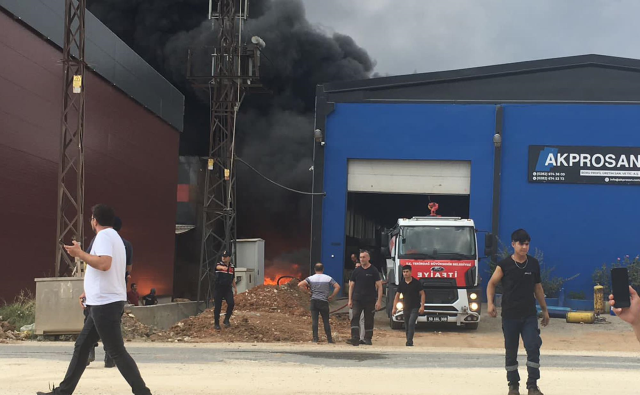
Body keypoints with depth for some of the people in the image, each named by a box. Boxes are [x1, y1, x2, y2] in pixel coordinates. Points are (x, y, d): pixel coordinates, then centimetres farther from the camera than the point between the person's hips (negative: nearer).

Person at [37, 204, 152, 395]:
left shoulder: (104, 236, -12)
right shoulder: (114, 236, 19)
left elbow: (104, 264, -28)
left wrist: (79, 253, -17)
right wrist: (90, 291, 34)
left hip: (105, 303, -10)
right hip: (103, 303, 10)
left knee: (117, 352, -9)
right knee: (81, 347, 13)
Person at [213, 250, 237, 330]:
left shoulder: (232, 267, 8)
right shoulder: (219, 264, -7)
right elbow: (218, 267, -34)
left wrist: (235, 288, 14)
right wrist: (222, 267, -57)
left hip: (228, 289, 3)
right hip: (218, 288, -3)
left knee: (231, 303, -17)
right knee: (217, 306, 0)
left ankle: (226, 320, 0)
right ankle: (216, 323, 12)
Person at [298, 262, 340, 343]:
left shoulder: (311, 278, 3)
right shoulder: (328, 278, 2)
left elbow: (300, 285, -7)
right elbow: (337, 287, -6)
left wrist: (307, 289, 7)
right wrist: (332, 296, 3)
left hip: (314, 301, 1)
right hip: (324, 301, -1)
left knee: (314, 321, 2)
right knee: (326, 321, 6)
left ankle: (315, 339, -3)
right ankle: (329, 339, 7)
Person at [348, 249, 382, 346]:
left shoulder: (373, 271, 2)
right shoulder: (356, 271, 8)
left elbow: (379, 286, 0)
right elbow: (351, 285, 13)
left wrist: (379, 301, -8)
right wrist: (350, 300, 6)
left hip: (370, 300, -1)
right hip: (357, 300, 1)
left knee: (369, 319, 4)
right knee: (355, 317, -13)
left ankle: (368, 338, 15)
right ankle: (355, 338, -18)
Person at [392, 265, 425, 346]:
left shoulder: (416, 283, -6)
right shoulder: (401, 284, 4)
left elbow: (422, 294, -3)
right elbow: (397, 296, 9)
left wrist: (422, 306, -12)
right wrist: (394, 308, 2)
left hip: (415, 308, -5)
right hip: (406, 308, 5)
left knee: (411, 324, -18)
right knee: (407, 326, 10)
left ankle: (409, 342, -21)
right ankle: (409, 342, 23)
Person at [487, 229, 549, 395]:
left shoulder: (533, 264, 5)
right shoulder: (504, 265, -5)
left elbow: (537, 287, 15)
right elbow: (492, 284, 2)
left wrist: (545, 310, 17)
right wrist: (490, 303, -14)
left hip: (529, 314, 2)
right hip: (510, 315, -1)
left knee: (533, 347, -10)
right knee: (511, 351, 6)